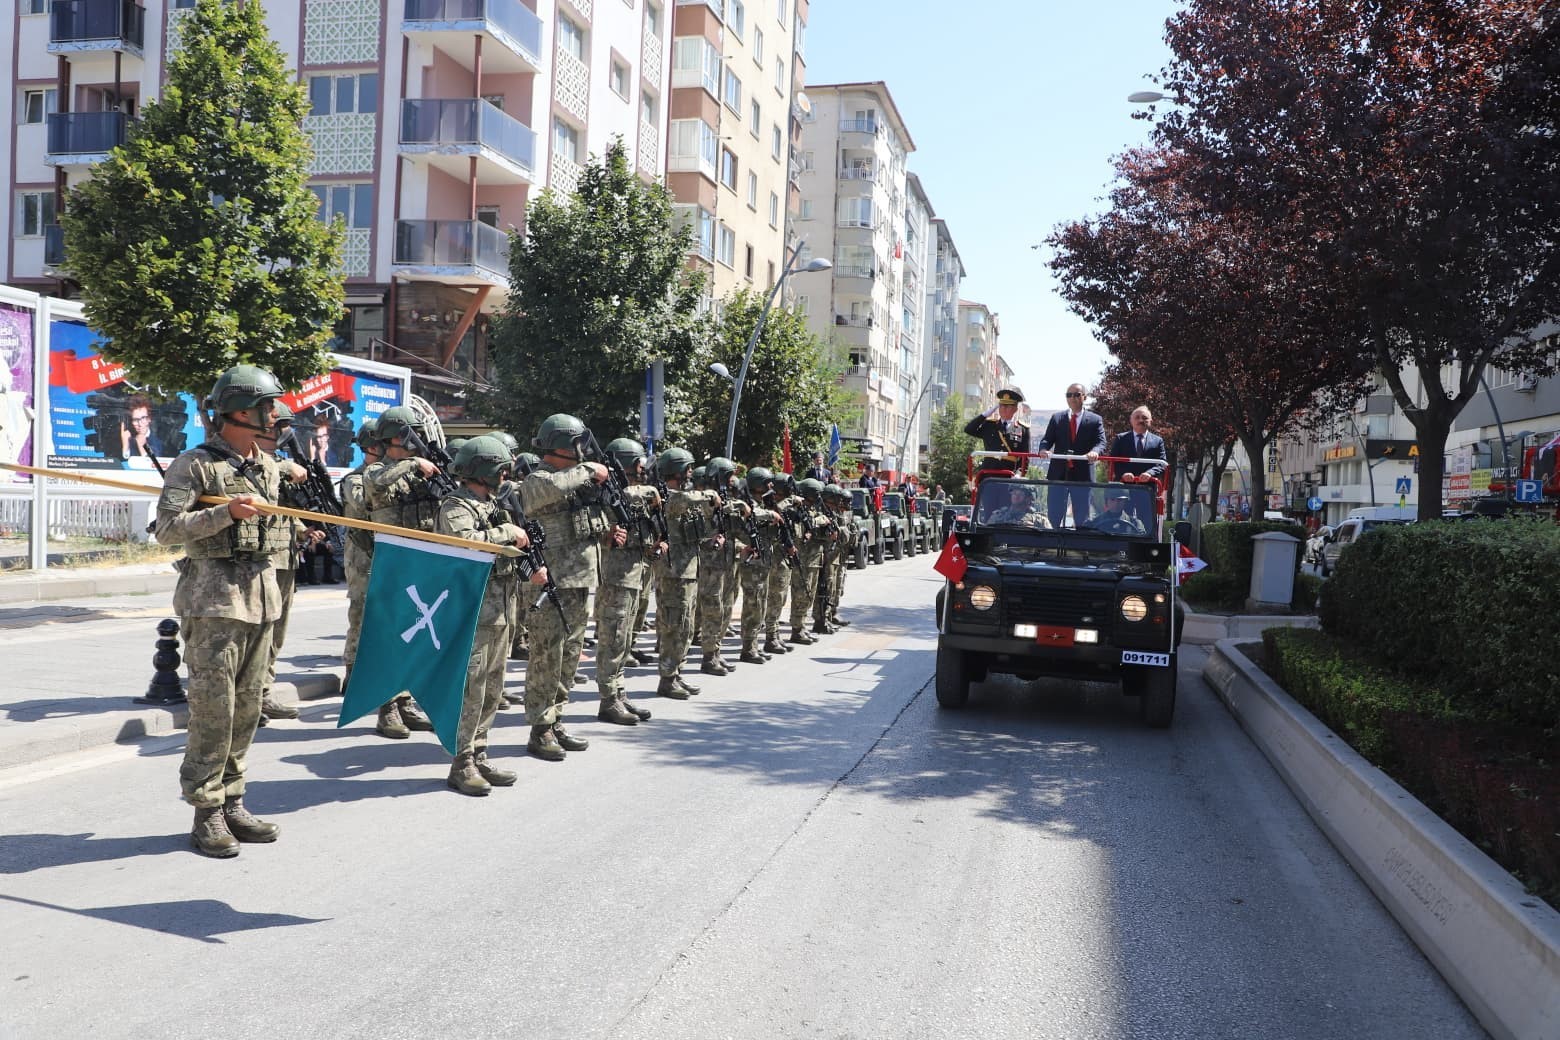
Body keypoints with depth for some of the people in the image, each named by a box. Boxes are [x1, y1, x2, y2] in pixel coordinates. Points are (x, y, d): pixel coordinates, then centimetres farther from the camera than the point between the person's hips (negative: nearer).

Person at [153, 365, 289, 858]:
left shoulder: (268, 466, 15)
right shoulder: (194, 464, -7)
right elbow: (167, 529, -13)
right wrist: (226, 512, -23)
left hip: (261, 595, 7)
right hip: (213, 598, -7)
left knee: (247, 706, 9)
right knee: (213, 706, -6)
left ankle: (232, 804, 18)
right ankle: (206, 813, 3)